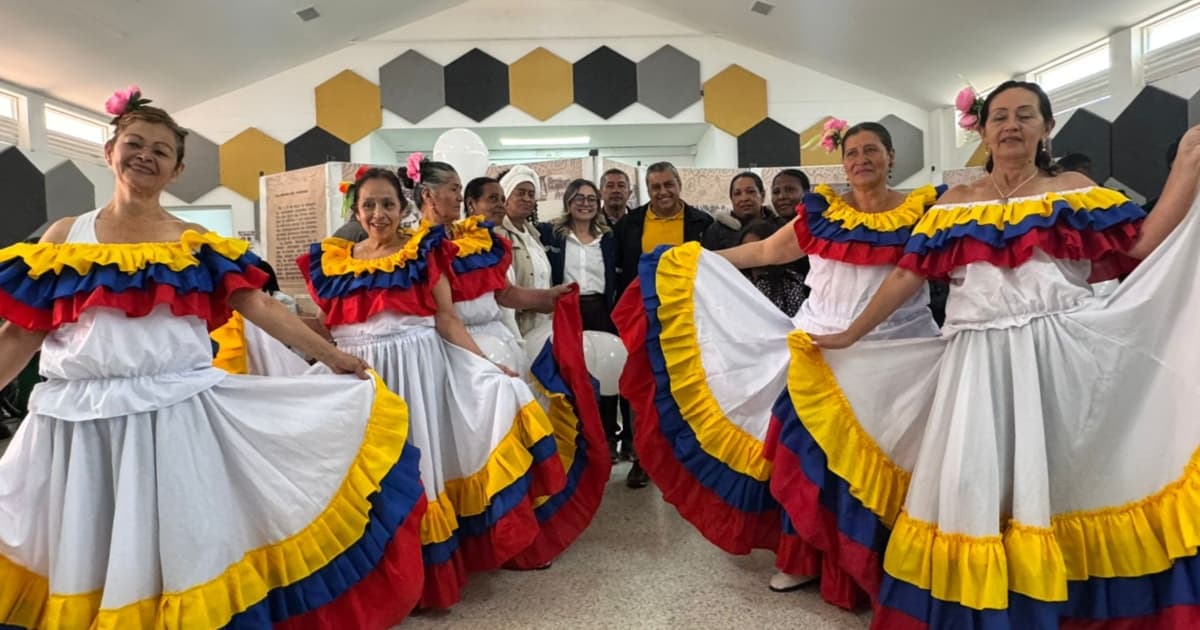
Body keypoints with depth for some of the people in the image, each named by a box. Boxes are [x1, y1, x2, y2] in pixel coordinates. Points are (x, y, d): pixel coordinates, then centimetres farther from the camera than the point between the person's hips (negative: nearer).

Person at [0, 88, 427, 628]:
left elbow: (261, 307, 2)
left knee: (184, 551, 6)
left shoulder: (196, 244, 5)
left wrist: (331, 356, -1)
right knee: (85, 559, 12)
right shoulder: (64, 239, 7)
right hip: (80, 421, 1)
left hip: (180, 415, -1)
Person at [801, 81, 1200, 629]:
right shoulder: (954, 205, 11)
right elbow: (907, 276, 8)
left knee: (1054, 483, 3)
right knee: (974, 488, 4)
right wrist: (849, 335, 6)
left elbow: (1142, 249, 0)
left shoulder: (1075, 191, 9)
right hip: (978, 361, 1)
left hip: (1059, 357, -1)